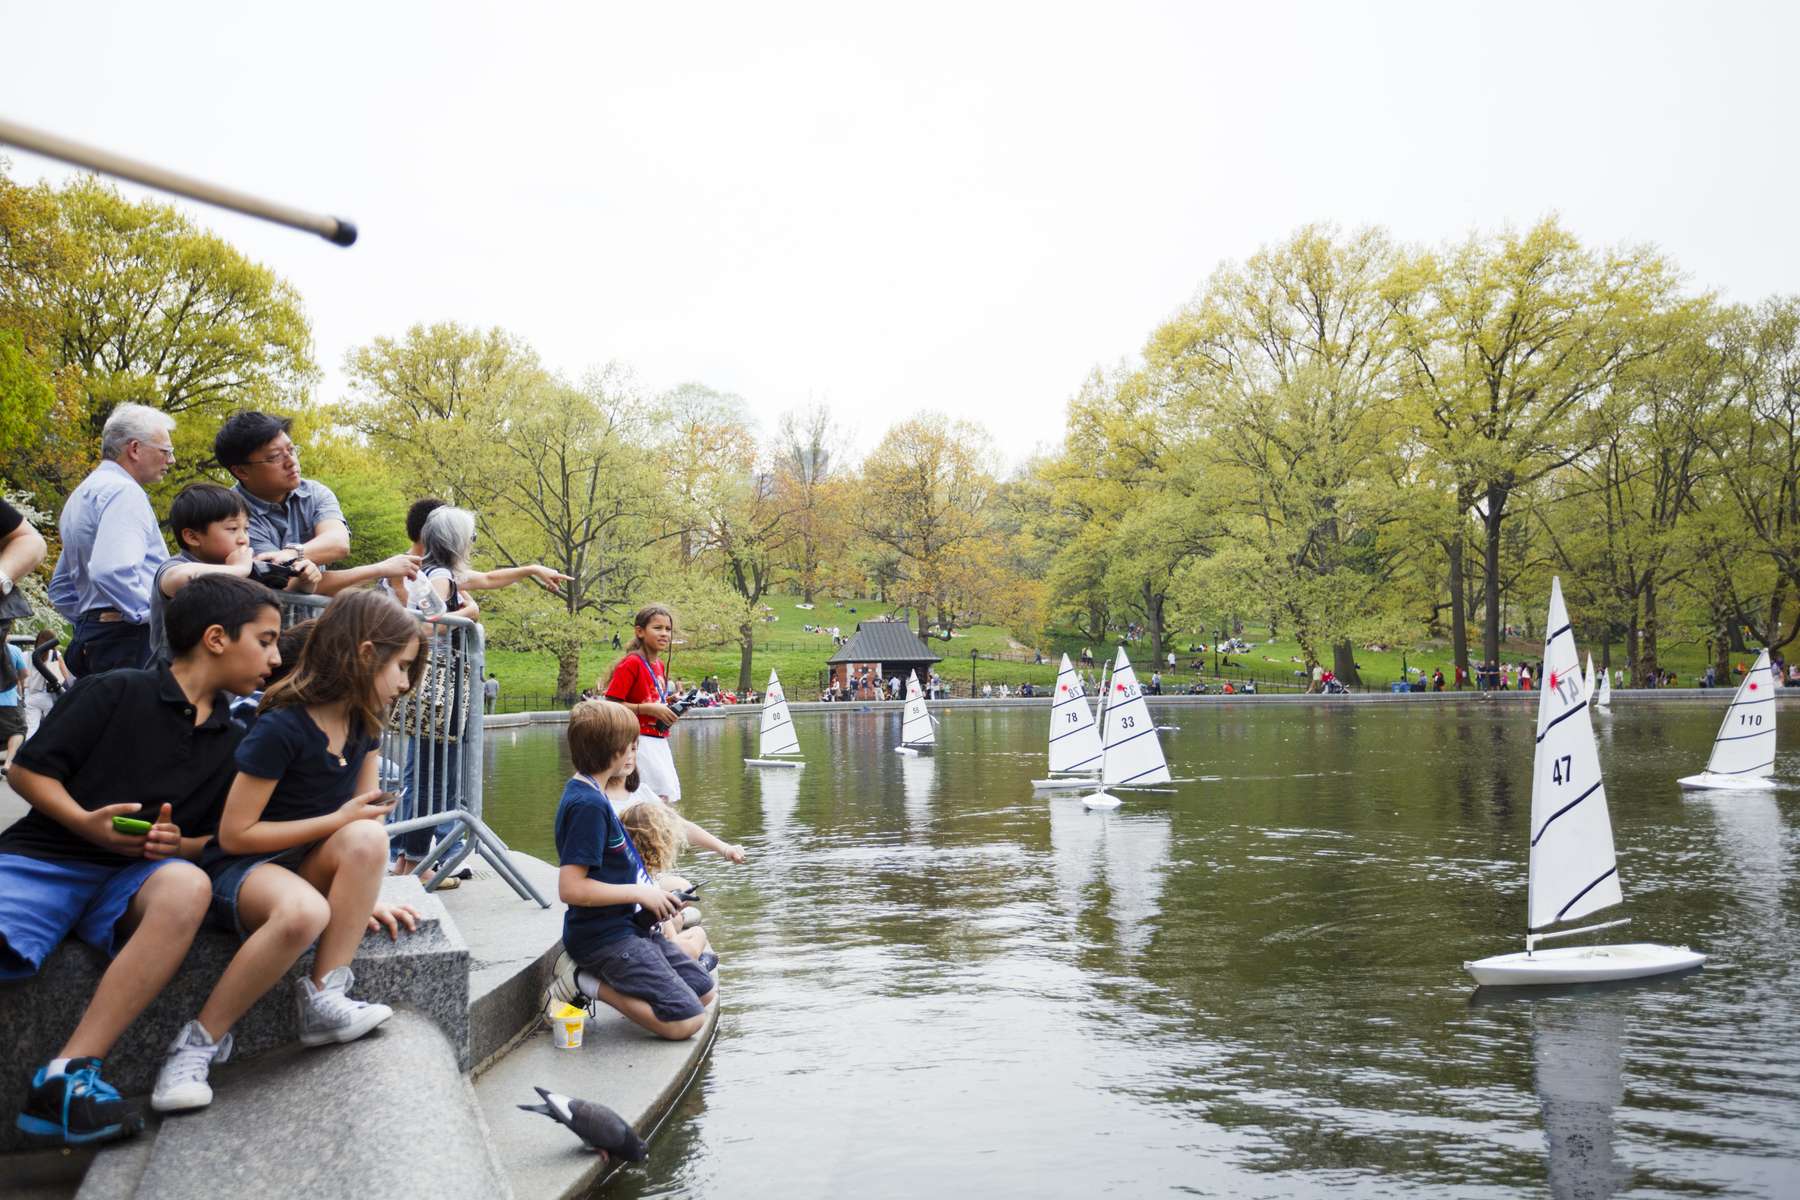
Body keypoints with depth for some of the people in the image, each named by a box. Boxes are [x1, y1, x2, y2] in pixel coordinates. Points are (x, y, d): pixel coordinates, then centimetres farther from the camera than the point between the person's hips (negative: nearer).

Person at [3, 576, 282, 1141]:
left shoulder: (233, 743, 15)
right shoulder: (115, 691, 0)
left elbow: (223, 838, 16)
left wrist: (180, 844, -6)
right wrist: (85, 823, -16)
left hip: (130, 878, 3)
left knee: (187, 888, -34)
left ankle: (67, 1073, -34)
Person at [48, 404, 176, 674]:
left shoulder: (81, 495, 24)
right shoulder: (122, 491, -9)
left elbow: (61, 589, 31)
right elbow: (111, 571, -25)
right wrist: (158, 616, -16)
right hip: (132, 642, -10)